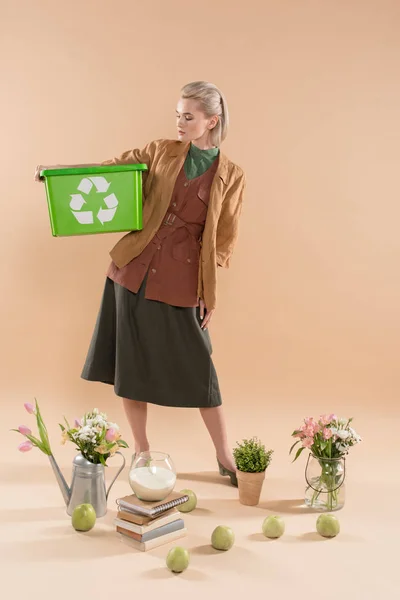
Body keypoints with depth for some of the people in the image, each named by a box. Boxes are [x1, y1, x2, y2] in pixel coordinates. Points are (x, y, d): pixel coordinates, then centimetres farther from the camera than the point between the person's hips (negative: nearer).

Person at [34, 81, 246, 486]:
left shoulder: (231, 176, 1)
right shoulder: (160, 152, 7)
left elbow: (224, 242, 3)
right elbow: (112, 168, 3)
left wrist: (210, 295, -1)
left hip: (183, 284, -2)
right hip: (134, 271, 3)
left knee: (197, 370, 3)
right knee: (131, 361, 7)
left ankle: (224, 457, 19)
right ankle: (141, 451, 25)